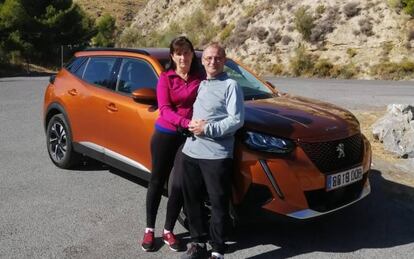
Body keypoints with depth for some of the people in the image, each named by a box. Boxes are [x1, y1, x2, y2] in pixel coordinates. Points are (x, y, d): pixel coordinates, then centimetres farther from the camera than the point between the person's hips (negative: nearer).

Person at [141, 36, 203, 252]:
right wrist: (187, 122, -30)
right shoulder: (165, 78, -5)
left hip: (189, 137, 2)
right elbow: (164, 110, -14)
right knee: (157, 182, 10)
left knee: (180, 185, 7)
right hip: (165, 135, -1)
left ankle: (168, 231, 24)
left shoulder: (200, 78, 1)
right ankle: (149, 229, 26)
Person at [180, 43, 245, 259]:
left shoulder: (230, 85, -3)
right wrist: (191, 123, 0)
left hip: (217, 155, -6)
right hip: (190, 152, 7)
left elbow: (237, 120, -12)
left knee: (218, 204, 2)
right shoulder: (199, 85, 18)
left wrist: (207, 129, -16)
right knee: (191, 201, 14)